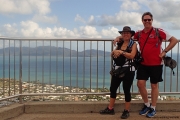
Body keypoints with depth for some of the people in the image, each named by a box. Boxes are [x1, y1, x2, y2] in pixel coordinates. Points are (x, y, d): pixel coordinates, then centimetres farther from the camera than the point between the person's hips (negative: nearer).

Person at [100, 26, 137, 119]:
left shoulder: (133, 44, -4)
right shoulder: (120, 44, 13)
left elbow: (132, 56, -19)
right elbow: (112, 55, 11)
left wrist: (121, 52, -21)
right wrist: (114, 52, -10)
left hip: (128, 70, -6)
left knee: (126, 90, 1)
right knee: (113, 88, 9)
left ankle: (126, 111, 14)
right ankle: (110, 109, 22)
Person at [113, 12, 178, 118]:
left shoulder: (158, 32, -10)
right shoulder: (139, 33, 4)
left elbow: (174, 40, -9)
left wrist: (164, 52, -13)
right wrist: (119, 37, -3)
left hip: (156, 64, -4)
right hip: (143, 63, 4)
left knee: (154, 85, 6)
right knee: (140, 83, 3)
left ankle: (153, 108, 21)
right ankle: (147, 105, 24)